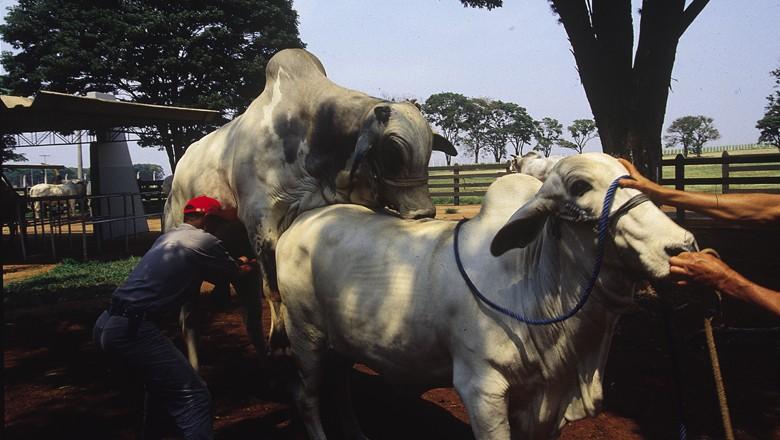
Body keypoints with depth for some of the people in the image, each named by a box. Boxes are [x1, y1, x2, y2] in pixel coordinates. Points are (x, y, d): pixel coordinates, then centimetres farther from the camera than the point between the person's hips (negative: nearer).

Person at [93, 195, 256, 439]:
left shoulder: (168, 236, 22)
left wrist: (236, 264, 46)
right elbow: (234, 273, 13)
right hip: (130, 329, -10)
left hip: (106, 323, 10)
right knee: (193, 395, -8)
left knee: (162, 379, 30)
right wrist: (248, 266, 33)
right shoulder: (204, 241, -4)